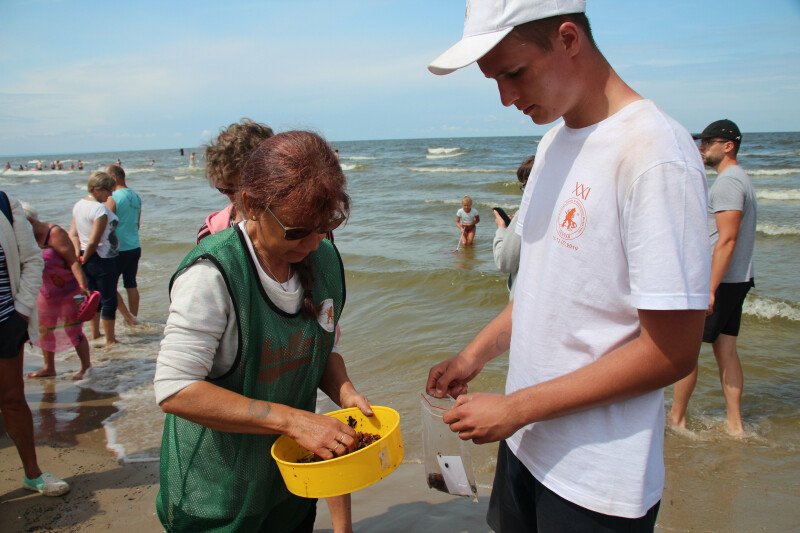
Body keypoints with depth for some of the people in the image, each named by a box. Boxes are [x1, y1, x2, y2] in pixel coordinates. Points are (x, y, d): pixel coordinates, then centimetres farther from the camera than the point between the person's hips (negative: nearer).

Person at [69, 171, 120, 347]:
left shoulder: (79, 205, 7)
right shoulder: (100, 209, -21)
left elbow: (72, 233, 6)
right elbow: (93, 241, -21)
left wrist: (78, 254, -2)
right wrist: (85, 258, -6)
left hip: (87, 259, 9)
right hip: (103, 259, -9)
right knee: (109, 300, 3)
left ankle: (95, 335, 31)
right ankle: (110, 340, 11)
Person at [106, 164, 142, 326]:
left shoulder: (113, 198, -15)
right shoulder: (136, 196, 8)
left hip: (119, 250, -7)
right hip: (135, 247, 7)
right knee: (131, 284, 14)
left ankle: (128, 317, -1)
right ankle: (133, 318, 21)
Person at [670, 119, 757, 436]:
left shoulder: (727, 182, -15)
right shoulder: (739, 179, 18)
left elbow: (727, 240, -22)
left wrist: (710, 289, -24)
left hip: (720, 281, -10)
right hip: (735, 280, 10)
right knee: (726, 351, 12)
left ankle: (676, 420, 11)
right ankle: (735, 425, 16)